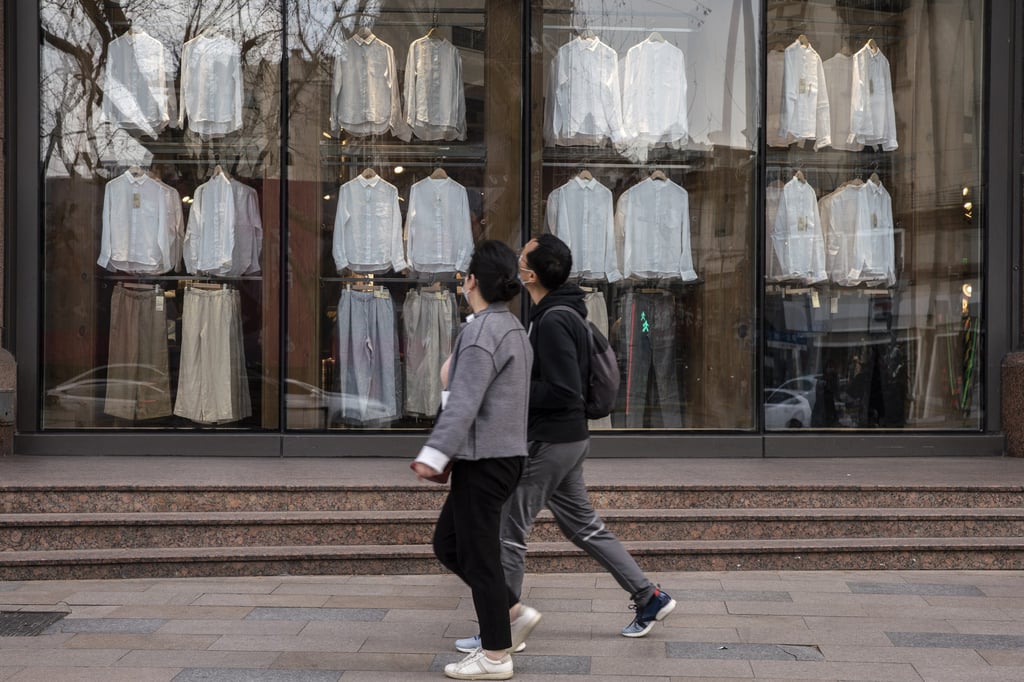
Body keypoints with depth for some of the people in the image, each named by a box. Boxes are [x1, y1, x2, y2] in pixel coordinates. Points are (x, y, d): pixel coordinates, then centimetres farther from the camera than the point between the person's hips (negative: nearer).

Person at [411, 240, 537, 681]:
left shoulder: (482, 330, -16)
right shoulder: (513, 328, 15)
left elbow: (465, 402, -24)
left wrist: (433, 454, -26)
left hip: (484, 459, -10)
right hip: (502, 454, 10)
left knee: (478, 556, -1)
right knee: (447, 544, 17)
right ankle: (512, 615, 18)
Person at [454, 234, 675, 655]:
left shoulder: (552, 322, -22)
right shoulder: (565, 312, 10)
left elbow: (563, 392, -26)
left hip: (548, 442, -10)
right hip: (567, 439, 10)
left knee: (509, 533, 0)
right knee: (583, 526, 19)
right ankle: (649, 598, 23)